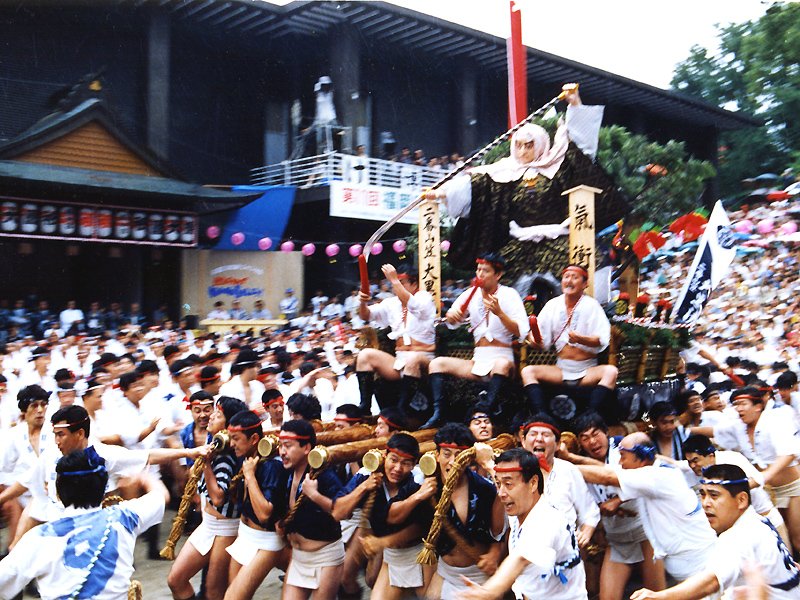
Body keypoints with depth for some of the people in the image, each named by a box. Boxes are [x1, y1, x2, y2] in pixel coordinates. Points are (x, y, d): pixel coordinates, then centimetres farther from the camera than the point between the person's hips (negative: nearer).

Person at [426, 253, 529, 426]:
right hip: (477, 362, 5)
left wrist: (499, 312, -27)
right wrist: (451, 315, -18)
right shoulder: (471, 294, 9)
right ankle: (437, 414, -20)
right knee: (437, 363, -11)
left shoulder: (509, 295, -5)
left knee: (502, 364, -39)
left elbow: (521, 333, -14)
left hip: (501, 358, -5)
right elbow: (451, 321, 6)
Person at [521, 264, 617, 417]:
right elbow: (542, 344, 6)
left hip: (587, 371, -2)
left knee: (610, 371, -32)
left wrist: (581, 339, -30)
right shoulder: (553, 305, 7)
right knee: (528, 371, -20)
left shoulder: (591, 305, -1)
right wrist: (535, 340, -18)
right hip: (560, 370, 3)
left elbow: (602, 340, -12)